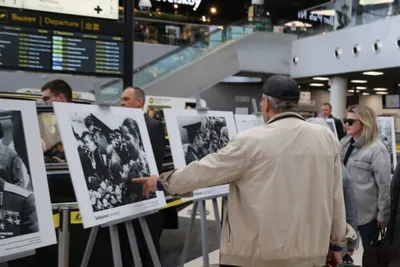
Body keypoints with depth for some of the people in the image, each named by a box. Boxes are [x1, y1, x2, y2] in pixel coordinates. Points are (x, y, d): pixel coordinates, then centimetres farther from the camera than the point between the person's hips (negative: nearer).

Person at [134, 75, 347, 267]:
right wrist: (337, 241, 16)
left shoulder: (251, 141, -12)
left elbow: (205, 170, -4)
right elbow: (335, 196, 5)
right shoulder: (327, 138, 0)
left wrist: (163, 181, 12)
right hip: (310, 249, 4)